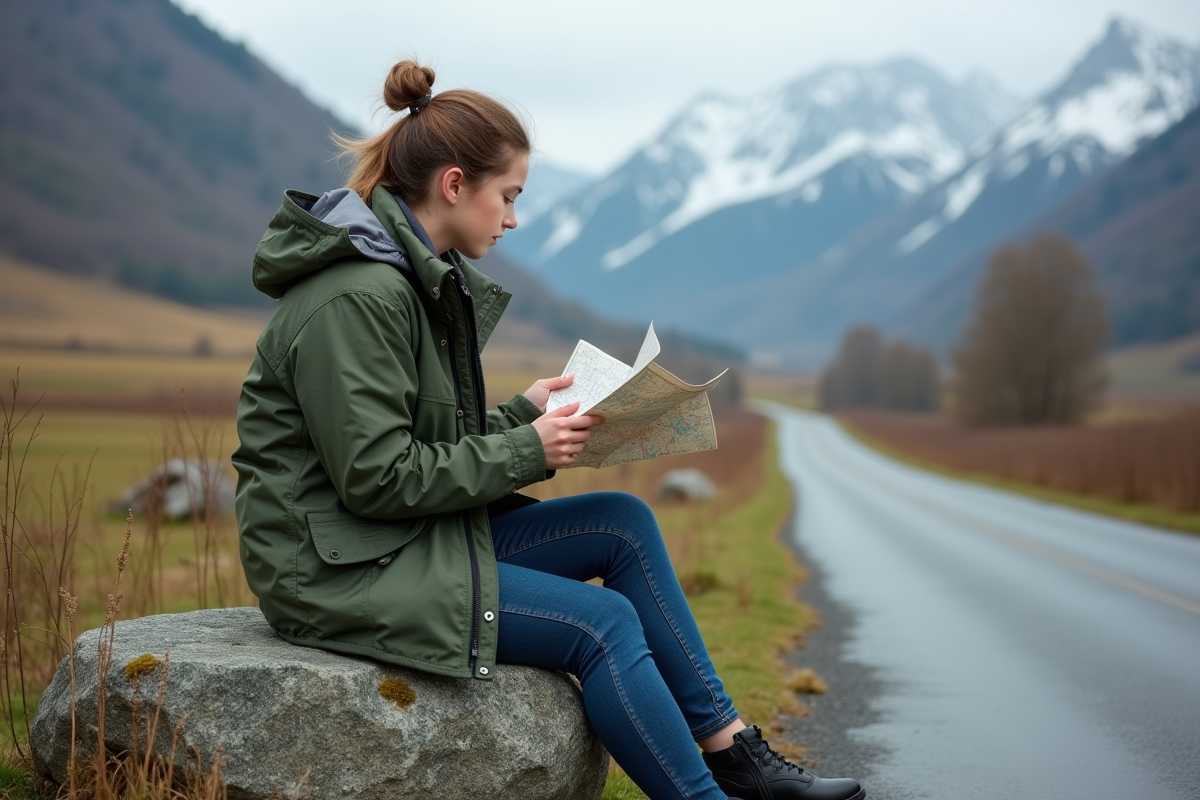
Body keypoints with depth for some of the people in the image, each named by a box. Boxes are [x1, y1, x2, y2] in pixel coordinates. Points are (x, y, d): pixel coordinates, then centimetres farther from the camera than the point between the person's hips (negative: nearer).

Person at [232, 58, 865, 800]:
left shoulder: (418, 277, 12)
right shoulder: (357, 297, -20)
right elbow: (377, 477, -23)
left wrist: (522, 411, 2)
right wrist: (526, 450, -16)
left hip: (415, 538, 10)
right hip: (339, 569, -10)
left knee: (624, 523, 3)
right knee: (602, 624, -15)